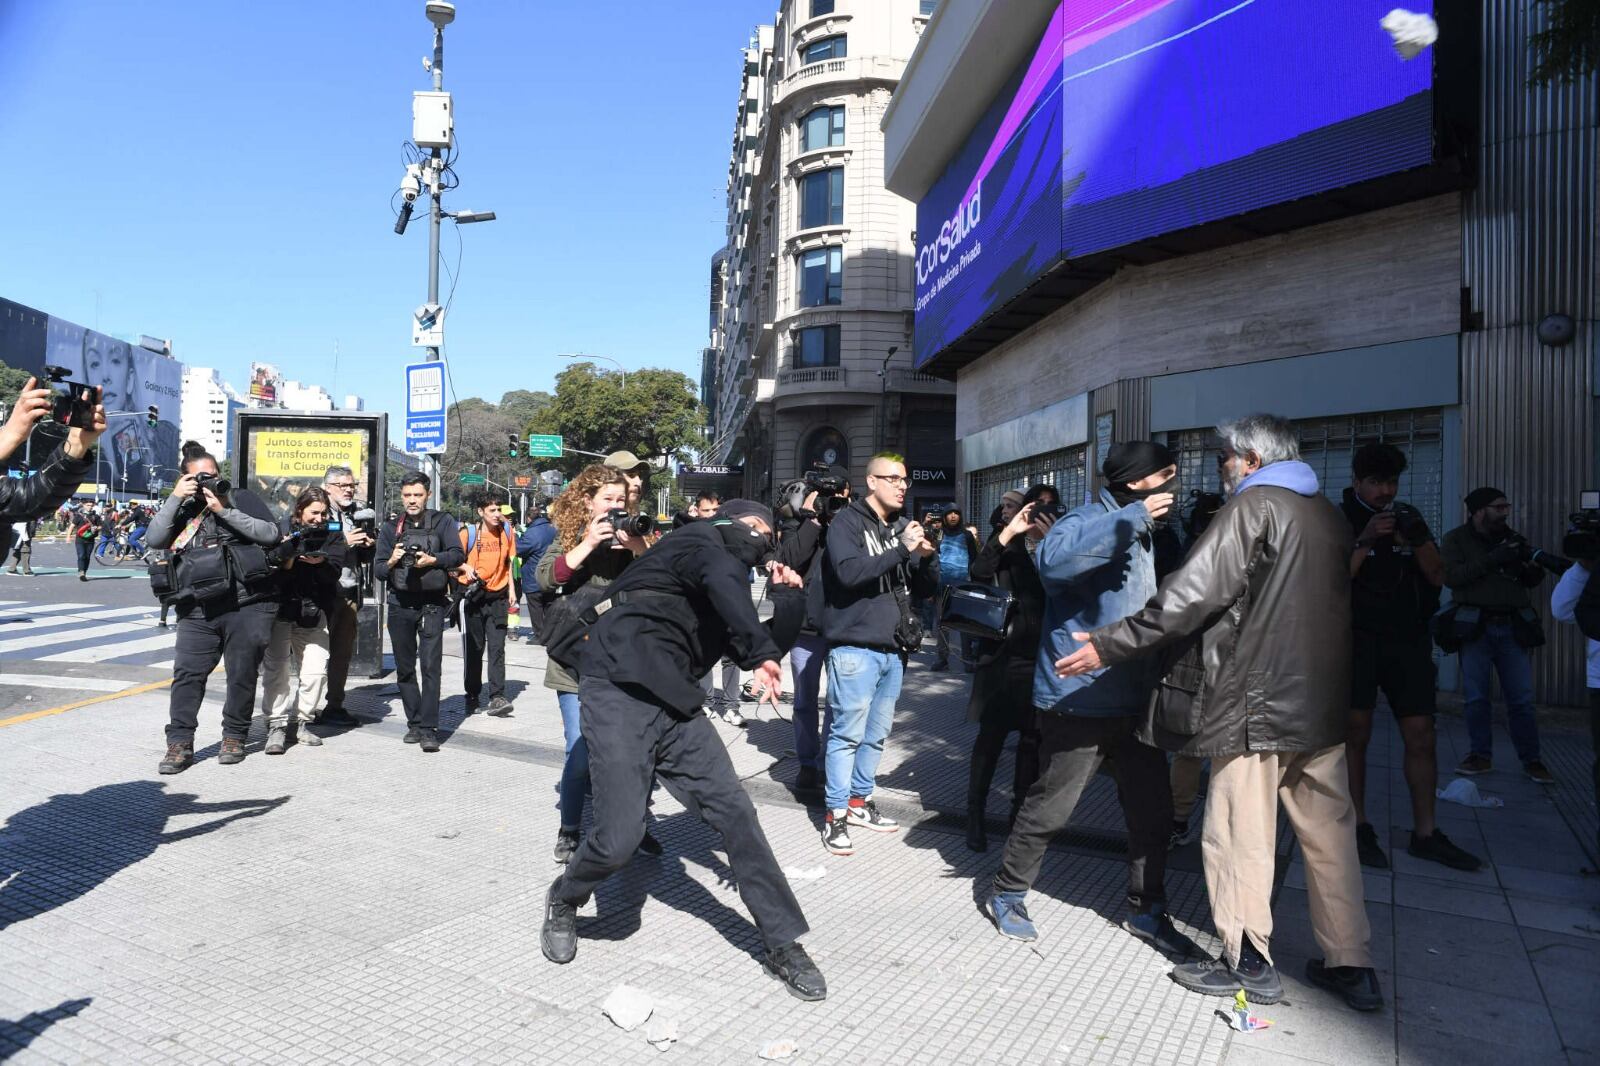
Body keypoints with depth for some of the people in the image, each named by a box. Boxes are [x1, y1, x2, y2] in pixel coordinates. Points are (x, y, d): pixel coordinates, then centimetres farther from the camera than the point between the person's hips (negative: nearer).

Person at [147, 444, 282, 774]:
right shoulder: (182, 511, 16)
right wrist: (175, 498, -5)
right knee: (187, 673, -4)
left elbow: (270, 533, -6)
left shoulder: (241, 498, 7)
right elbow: (154, 539, 0)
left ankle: (234, 738, 18)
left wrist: (224, 511, -9)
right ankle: (179, 744, 2)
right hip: (199, 611, 3)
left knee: (242, 675, 4)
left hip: (248, 605, -2)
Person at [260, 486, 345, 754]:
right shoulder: (280, 530, 1)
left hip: (313, 614, 2)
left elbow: (334, 572, -5)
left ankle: (300, 722, 12)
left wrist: (319, 562, -25)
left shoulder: (332, 535, 6)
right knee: (275, 668, -9)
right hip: (280, 610, -2)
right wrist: (287, 556, -22)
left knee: (315, 669, -1)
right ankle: (277, 725, -6)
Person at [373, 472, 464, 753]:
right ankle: (414, 723, 19)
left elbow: (458, 554, -7)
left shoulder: (442, 522, 4)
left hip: (432, 605, -3)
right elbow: (377, 570, 7)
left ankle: (429, 729, -9)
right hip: (400, 605, 4)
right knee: (405, 668, 9)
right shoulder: (391, 528, 11)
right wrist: (392, 561, -14)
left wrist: (433, 559, -23)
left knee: (430, 667, -10)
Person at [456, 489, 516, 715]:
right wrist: (466, 568, -18)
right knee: (474, 648, 6)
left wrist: (511, 590, 9)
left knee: (497, 647, -6)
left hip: (498, 596, 1)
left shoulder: (506, 529, 2)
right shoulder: (468, 534, -7)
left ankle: (497, 697, -9)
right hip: (473, 596, -1)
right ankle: (472, 696, 19)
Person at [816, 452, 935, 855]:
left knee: (878, 732, 14)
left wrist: (923, 558, 4)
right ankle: (835, 814, 8)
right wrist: (902, 551, -24)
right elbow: (848, 571, -23)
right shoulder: (847, 522, -6)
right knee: (848, 732, -3)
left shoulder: (900, 526, 16)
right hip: (856, 646, -7)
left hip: (893, 648, 7)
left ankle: (859, 801, 28)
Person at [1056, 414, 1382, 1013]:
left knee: (1240, 838, 4)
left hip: (1259, 701, -8)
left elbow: (1190, 597, -19)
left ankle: (1249, 965, 13)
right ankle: (1350, 966, 22)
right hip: (1324, 702, 8)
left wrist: (1108, 646, -16)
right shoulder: (1329, 516, 14)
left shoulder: (1253, 507, -10)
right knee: (1329, 837, 14)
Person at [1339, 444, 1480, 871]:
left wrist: (1418, 539, -11)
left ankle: (1425, 834, 12)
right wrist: (1365, 541, -21)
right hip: (1358, 640, -4)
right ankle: (1358, 828, 9)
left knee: (1421, 737, 3)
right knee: (1355, 734, 0)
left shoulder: (1408, 516, 10)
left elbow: (1437, 577, 6)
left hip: (1408, 640, 4)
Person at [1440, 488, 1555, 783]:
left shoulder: (1511, 538, 14)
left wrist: (1533, 565, -5)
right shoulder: (1456, 539, 2)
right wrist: (1491, 560, -19)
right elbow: (1451, 576, -13)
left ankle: (1531, 759, 10)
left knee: (1522, 699, 3)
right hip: (1476, 626, -3)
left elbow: (1532, 582, 17)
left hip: (1512, 627, 3)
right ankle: (1481, 755, 12)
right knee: (1476, 697, 2)